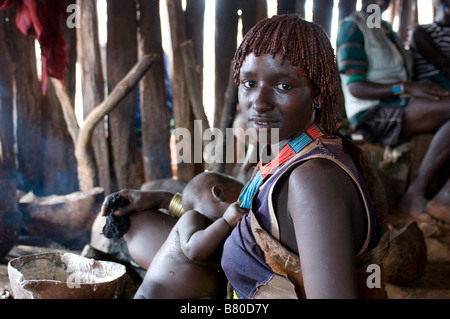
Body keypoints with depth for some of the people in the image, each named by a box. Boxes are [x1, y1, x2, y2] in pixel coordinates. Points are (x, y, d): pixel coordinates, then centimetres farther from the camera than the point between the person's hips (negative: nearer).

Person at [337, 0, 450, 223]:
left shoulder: (386, 29, 25)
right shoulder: (353, 26, -2)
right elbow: (356, 87, -13)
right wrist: (406, 88, -24)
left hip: (399, 109, 8)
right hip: (372, 114, -8)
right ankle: (415, 193, -22)